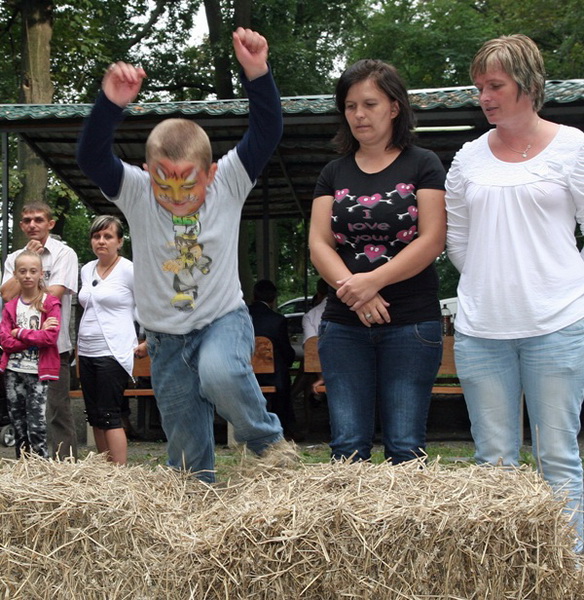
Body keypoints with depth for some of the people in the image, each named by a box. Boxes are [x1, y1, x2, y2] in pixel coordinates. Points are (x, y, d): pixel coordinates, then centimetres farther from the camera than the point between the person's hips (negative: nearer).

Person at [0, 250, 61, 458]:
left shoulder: (50, 304, -2)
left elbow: (51, 337, -15)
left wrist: (20, 333, -10)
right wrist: (36, 335, -12)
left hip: (38, 372, -4)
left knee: (36, 426, -7)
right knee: (18, 425, 10)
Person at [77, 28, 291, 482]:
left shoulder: (228, 184, -11)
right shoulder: (136, 194, -10)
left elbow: (267, 133, -20)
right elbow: (91, 158, -24)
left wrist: (257, 73, -35)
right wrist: (111, 104, -41)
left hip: (224, 319, -2)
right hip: (166, 339, 2)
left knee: (219, 373, -36)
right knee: (187, 452, 9)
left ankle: (265, 438, -9)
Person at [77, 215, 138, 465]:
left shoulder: (129, 270, -8)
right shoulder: (87, 270, 12)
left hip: (113, 353, -7)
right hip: (86, 352, 7)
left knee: (109, 416, -10)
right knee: (95, 416, 8)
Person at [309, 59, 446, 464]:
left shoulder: (423, 165, 3)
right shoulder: (335, 173, 13)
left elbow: (432, 240, -6)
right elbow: (318, 243, 4)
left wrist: (373, 280, -17)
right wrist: (351, 289, -14)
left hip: (411, 323, -3)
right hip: (344, 324, 3)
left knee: (405, 446, -2)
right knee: (348, 445, 2)